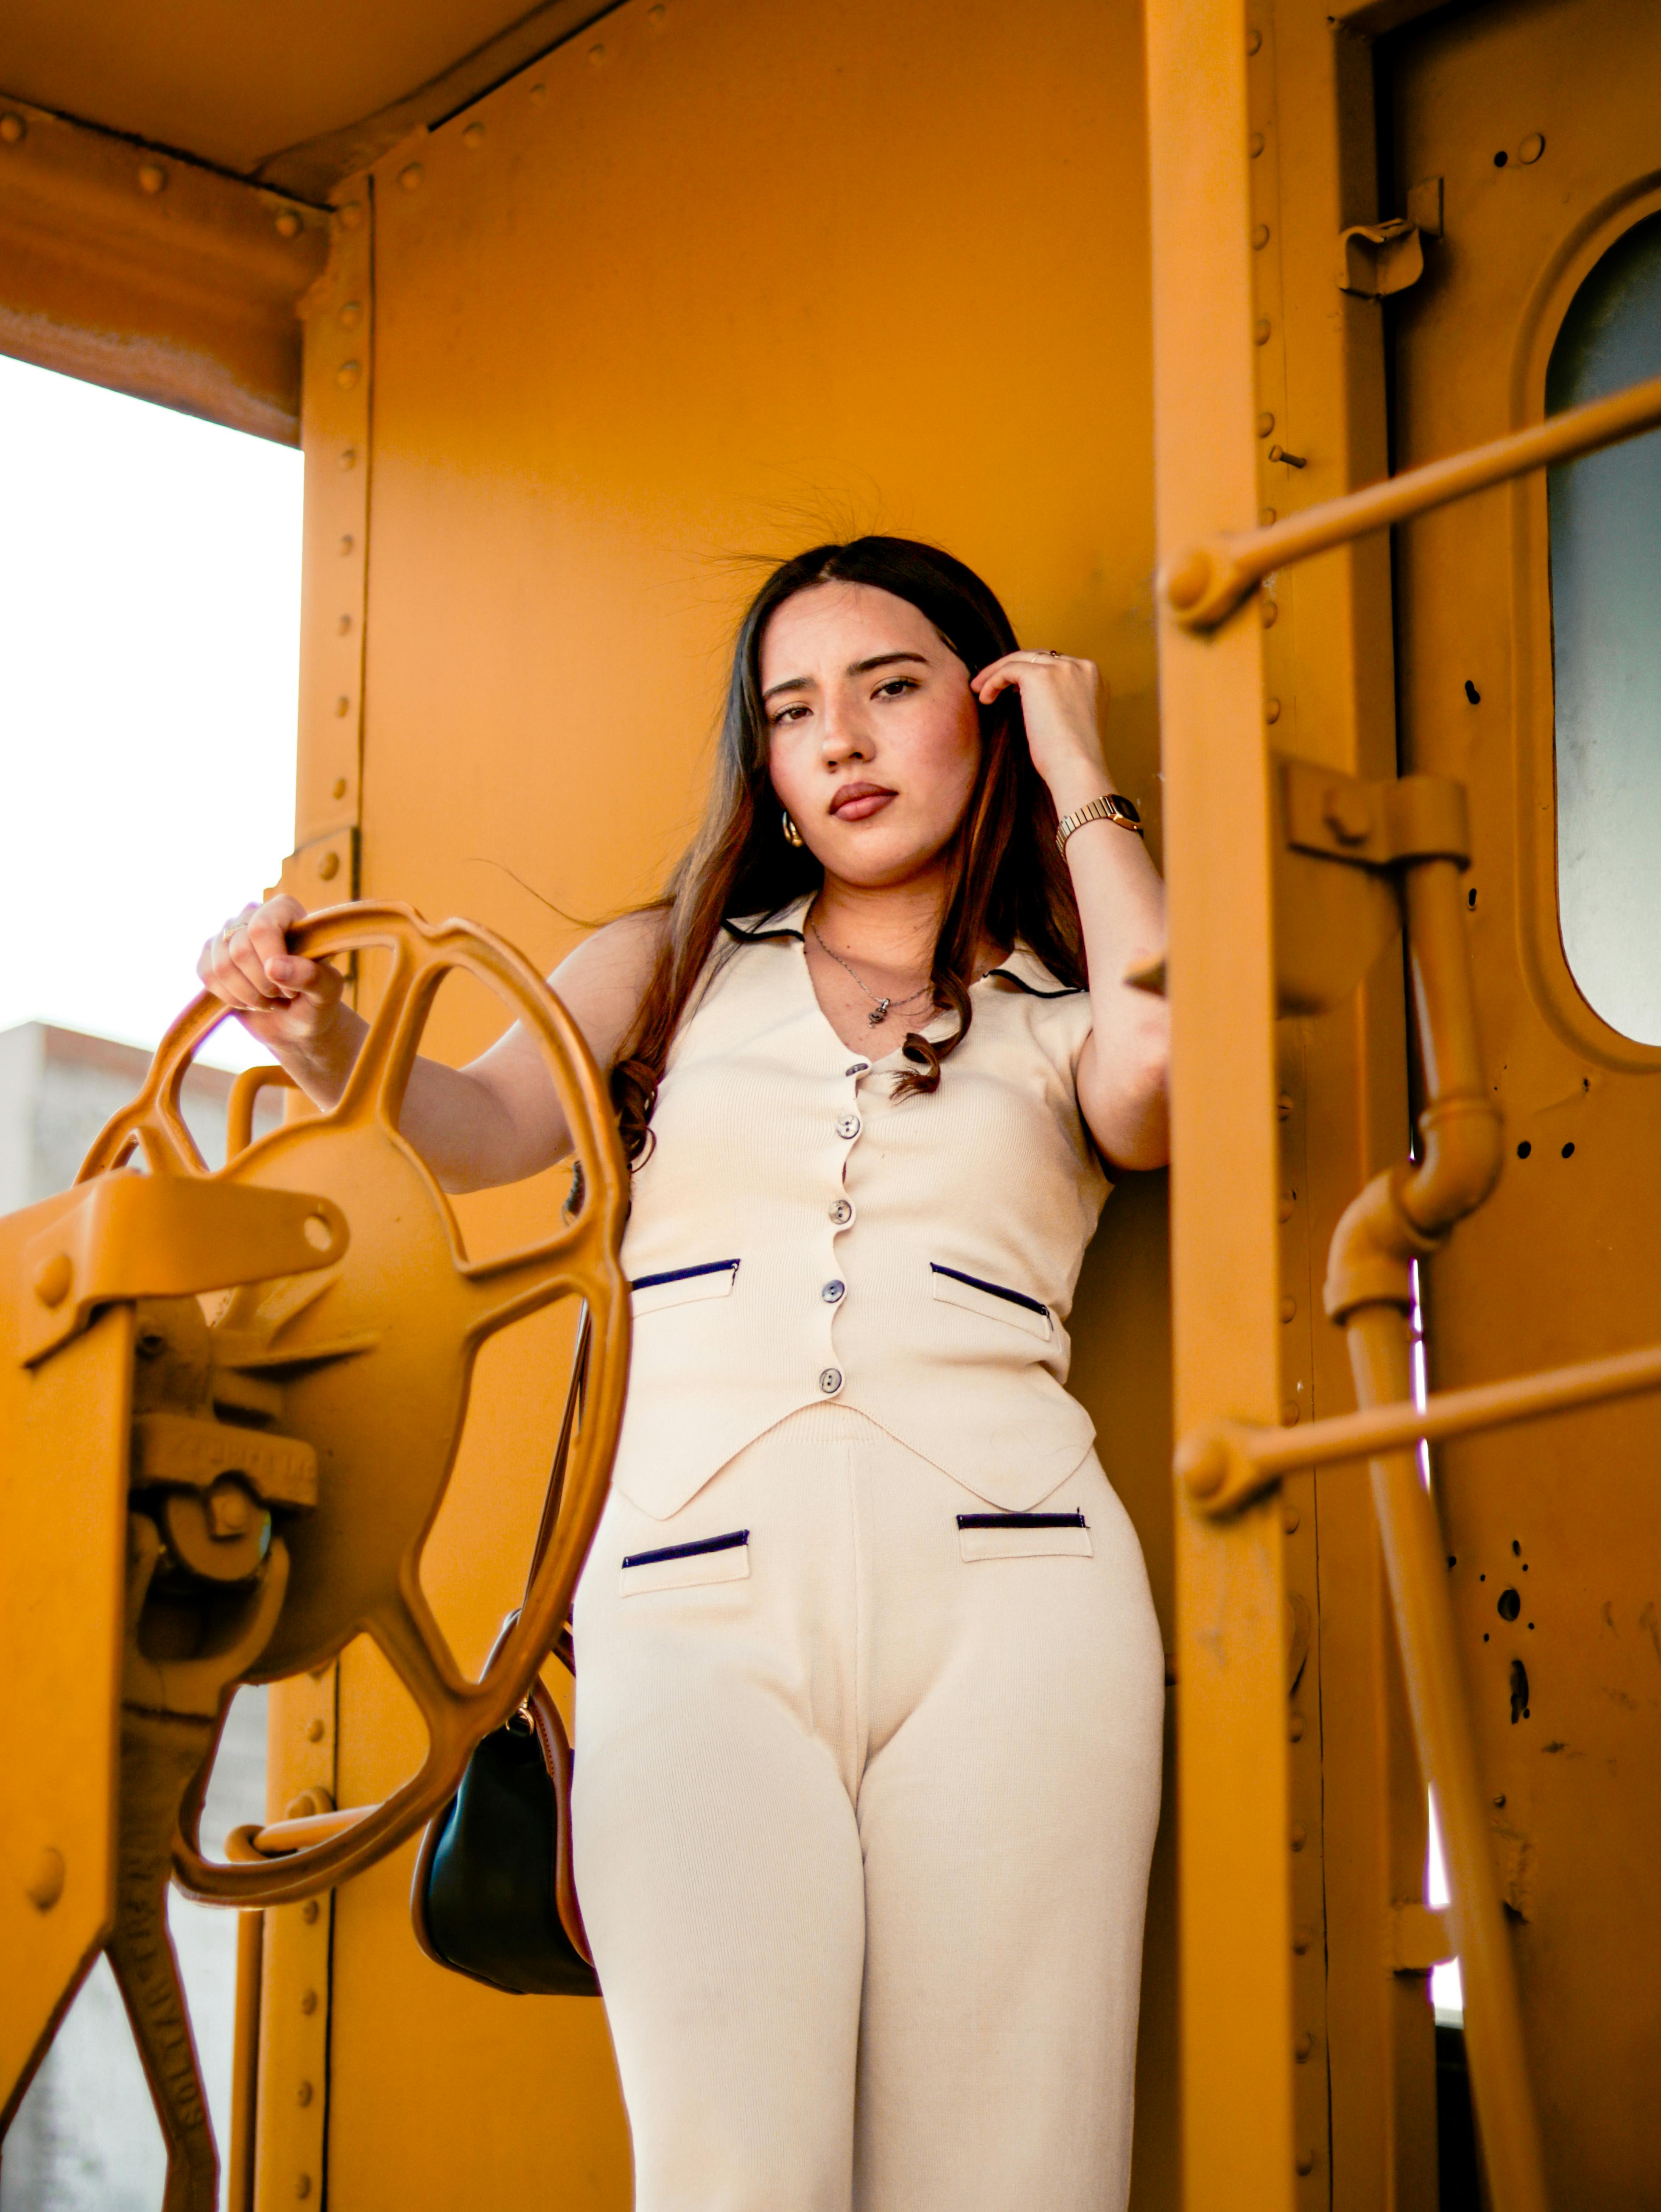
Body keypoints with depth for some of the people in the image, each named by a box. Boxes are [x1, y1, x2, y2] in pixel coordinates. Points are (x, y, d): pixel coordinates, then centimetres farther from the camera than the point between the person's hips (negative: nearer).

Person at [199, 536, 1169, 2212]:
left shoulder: (1057, 1021, 20)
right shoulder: (674, 965, 22)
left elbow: (1162, 1068, -4)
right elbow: (487, 1127, 5)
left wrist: (1079, 784, 10)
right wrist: (331, 1044, -18)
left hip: (1002, 1584, 0)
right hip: (694, 1595, 0)